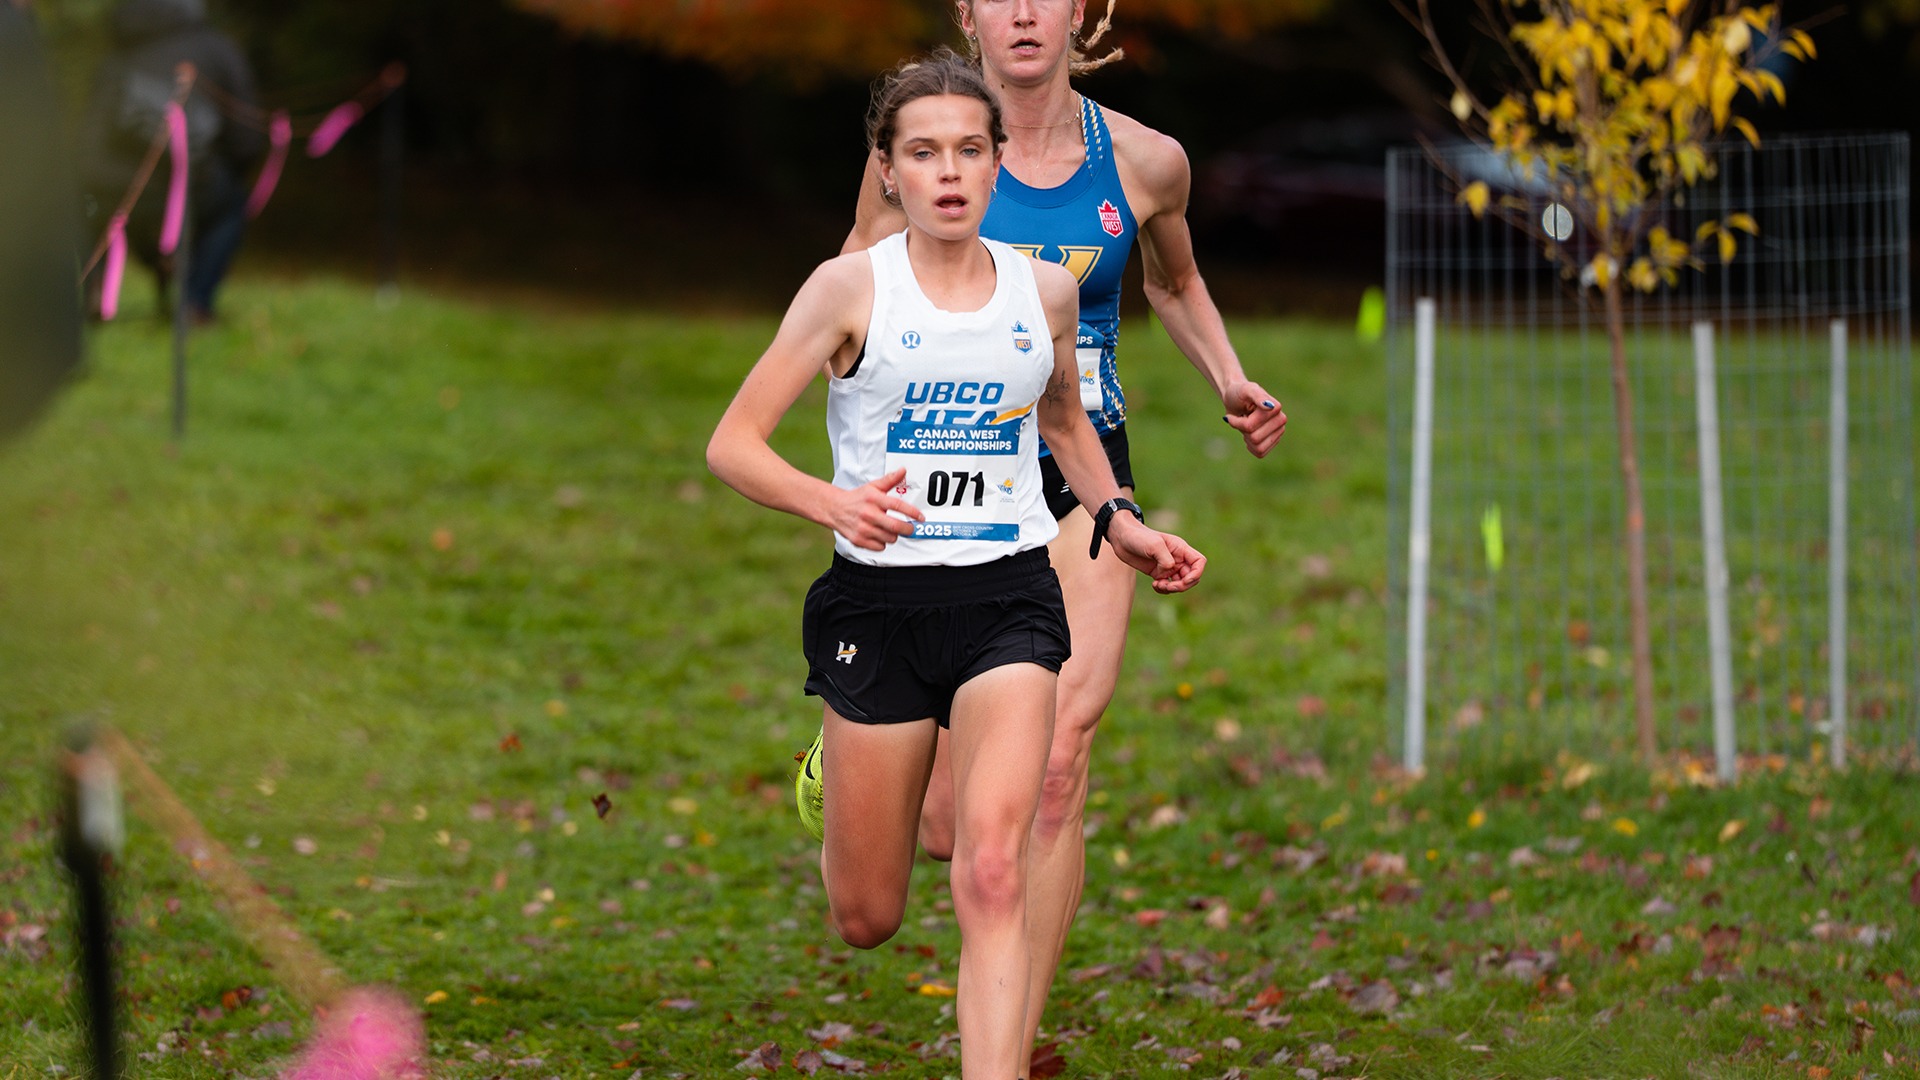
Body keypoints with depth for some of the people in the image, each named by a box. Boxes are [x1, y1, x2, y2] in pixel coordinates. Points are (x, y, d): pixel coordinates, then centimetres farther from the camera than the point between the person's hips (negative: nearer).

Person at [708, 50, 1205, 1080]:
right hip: (879, 600, -1)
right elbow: (732, 444, -5)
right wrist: (833, 502, -23)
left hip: (1008, 600, 1)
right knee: (865, 920, 10)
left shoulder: (1046, 290, 6)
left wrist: (1117, 521, 10)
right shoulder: (850, 287, -5)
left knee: (991, 872, -20)